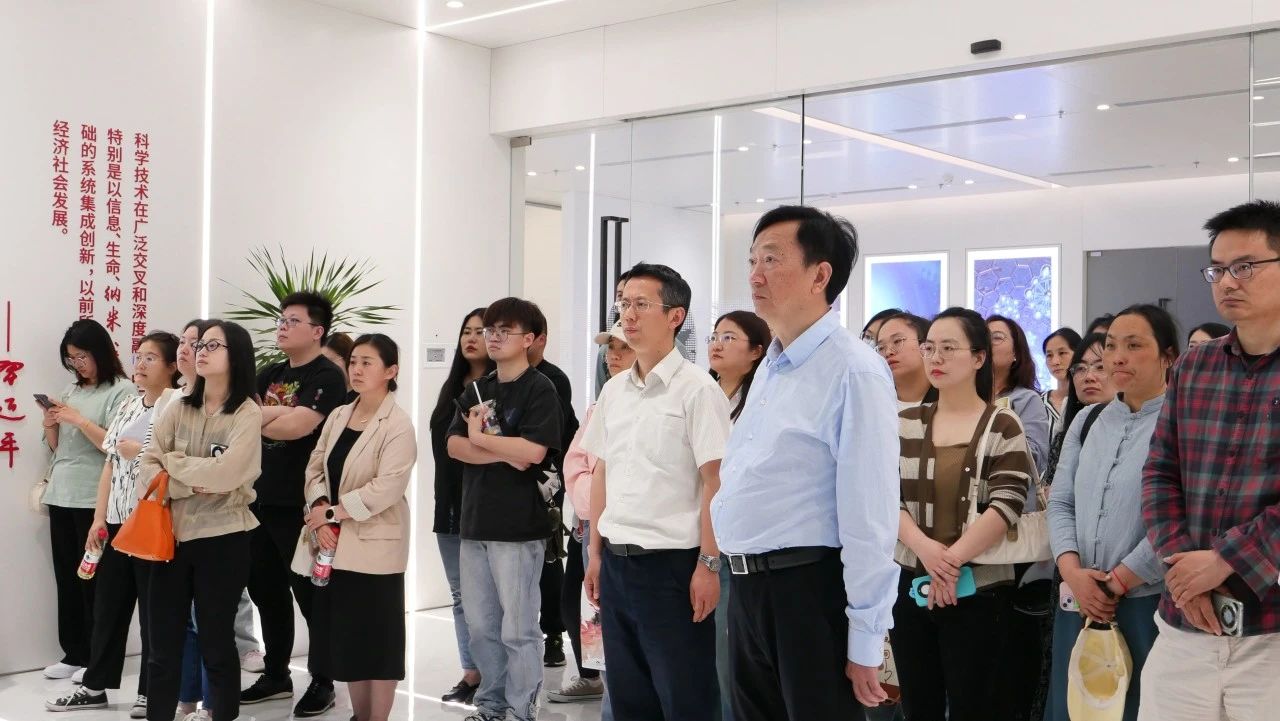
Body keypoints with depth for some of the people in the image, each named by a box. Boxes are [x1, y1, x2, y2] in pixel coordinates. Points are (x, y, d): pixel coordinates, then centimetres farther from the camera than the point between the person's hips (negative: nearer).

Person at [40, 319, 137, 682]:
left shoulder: (122, 390, -7)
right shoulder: (70, 391, 15)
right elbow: (56, 447, 19)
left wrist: (79, 419, -16)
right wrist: (50, 425, 0)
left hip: (94, 499, -7)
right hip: (61, 496, 7)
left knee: (93, 579, -2)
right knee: (66, 578, 10)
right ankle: (73, 653, 18)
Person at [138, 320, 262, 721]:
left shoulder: (247, 413, -7)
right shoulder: (178, 410, 7)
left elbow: (225, 474, -20)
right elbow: (147, 470, -1)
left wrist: (173, 463, -6)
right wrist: (192, 485, -16)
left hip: (222, 539, -4)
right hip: (172, 536, 4)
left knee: (216, 644, 7)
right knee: (163, 647, 9)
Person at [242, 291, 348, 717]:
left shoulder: (327, 377, -9)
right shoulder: (270, 375, 15)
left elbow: (297, 427, -22)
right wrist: (282, 412, -14)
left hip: (301, 506, -8)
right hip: (261, 501, 8)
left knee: (310, 594, 1)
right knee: (266, 591, 15)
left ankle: (323, 682, 13)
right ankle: (276, 675, 28)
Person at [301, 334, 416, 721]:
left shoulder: (398, 425, -11)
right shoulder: (337, 417, 11)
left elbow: (387, 487, -19)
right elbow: (315, 469, 7)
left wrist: (334, 512, -16)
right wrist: (319, 511, -10)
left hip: (374, 546, -7)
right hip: (336, 544, 7)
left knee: (375, 640, 2)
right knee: (345, 638, 12)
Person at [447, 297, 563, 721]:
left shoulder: (540, 389, -5)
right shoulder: (476, 391, 15)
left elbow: (533, 451, -18)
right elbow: (454, 445, 2)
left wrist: (480, 438, -6)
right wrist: (504, 454, -11)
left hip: (519, 527, -6)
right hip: (475, 523, 6)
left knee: (518, 629, -1)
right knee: (480, 626, 13)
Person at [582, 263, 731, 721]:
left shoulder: (696, 389, -10)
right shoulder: (613, 390, 9)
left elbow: (715, 482, -12)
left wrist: (708, 563, -15)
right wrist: (595, 552, 14)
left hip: (671, 563, -6)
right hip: (616, 561, 7)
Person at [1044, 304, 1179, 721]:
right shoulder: (1087, 420, 13)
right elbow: (1060, 503, 9)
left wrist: (1117, 583, -12)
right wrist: (1072, 570, -6)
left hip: (1148, 604, -5)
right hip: (1078, 603, 5)